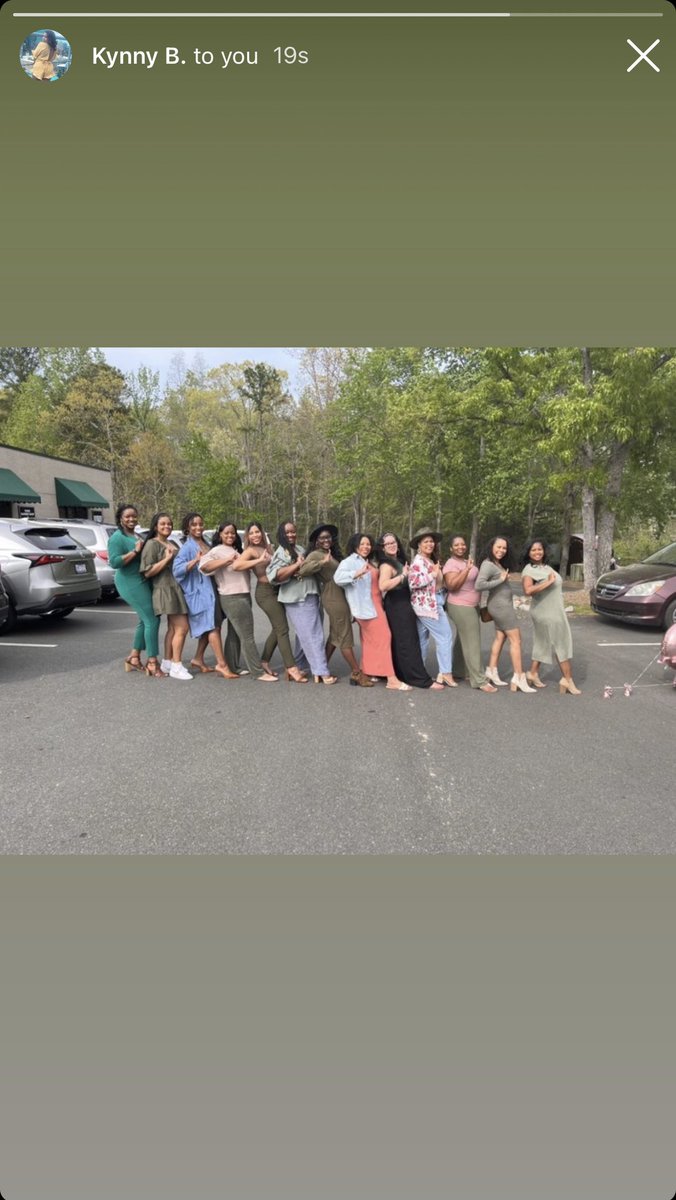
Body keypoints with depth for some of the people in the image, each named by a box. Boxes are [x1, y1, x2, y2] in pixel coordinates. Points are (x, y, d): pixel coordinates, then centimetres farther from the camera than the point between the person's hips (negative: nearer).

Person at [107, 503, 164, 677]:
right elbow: (114, 562, -21)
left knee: (145, 620, 14)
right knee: (152, 620, -11)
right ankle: (152, 663, -5)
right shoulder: (117, 537, -11)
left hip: (142, 582, 10)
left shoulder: (137, 535, 17)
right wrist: (135, 551, -23)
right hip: (132, 584, -10)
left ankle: (133, 658, 24)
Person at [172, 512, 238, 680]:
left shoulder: (205, 543, 14)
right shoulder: (187, 547, -9)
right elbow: (176, 569, -20)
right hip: (198, 592, -8)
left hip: (209, 590, 8)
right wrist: (195, 561, -32)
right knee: (213, 626, -13)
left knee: (209, 628, 13)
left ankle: (198, 659, 24)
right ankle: (221, 665, -13)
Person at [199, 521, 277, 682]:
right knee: (247, 636, -7)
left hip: (243, 596, 9)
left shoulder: (237, 550, 20)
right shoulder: (217, 551, -7)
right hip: (232, 598, -9)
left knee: (234, 634, 14)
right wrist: (227, 560, -27)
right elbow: (203, 566, -23)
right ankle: (259, 672, -4)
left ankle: (231, 667, 22)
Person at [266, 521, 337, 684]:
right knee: (311, 636, -8)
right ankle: (322, 672, -5)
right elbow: (275, 576, -22)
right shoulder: (282, 552, -8)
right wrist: (297, 565, -22)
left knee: (304, 636, 13)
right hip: (297, 600, -9)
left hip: (309, 597, 9)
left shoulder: (300, 549, 18)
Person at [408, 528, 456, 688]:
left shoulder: (430, 560, 16)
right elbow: (413, 582, -26)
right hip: (427, 604, -10)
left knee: (422, 639, 11)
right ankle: (445, 673, -1)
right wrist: (433, 575, -22)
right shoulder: (419, 561, -13)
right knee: (445, 636, -6)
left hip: (430, 603, 10)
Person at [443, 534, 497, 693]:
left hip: (471, 606, 9)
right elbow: (452, 586, -31)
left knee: (462, 640, 17)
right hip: (460, 607, -9)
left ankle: (458, 671, 29)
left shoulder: (466, 561, 10)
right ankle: (479, 680, -4)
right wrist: (467, 569, -31)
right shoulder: (451, 564, -17)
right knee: (472, 643, -8)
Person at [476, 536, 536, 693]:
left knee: (500, 638, 13)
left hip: (502, 605, 10)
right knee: (515, 640, -5)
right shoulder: (488, 564, -19)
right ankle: (519, 678, 0)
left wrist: (504, 579, -4)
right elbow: (479, 585, -30)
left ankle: (491, 672, 20)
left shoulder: (499, 563, 11)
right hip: (501, 605, -10)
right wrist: (501, 580, -23)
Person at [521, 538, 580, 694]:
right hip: (546, 613, -8)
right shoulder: (529, 570, -16)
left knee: (543, 644, 14)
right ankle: (567, 679, 4)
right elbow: (528, 590, -32)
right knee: (562, 644, -3)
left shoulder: (546, 566, 12)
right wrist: (548, 582, -28)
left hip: (554, 611, 8)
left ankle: (533, 673, 23)